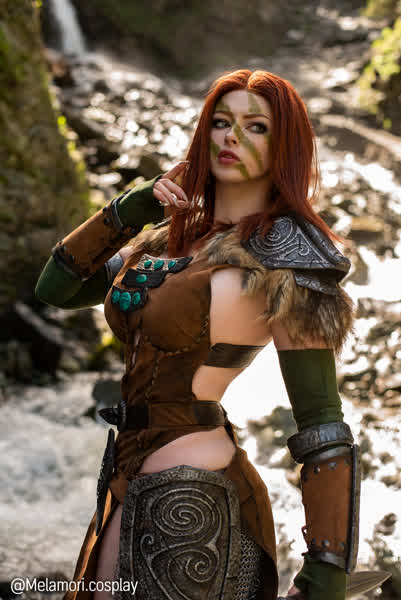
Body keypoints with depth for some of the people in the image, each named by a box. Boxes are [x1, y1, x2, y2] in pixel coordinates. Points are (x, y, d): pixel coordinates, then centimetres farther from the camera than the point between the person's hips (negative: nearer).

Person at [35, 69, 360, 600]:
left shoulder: (284, 255, -13)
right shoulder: (174, 234, 8)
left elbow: (323, 431, -17)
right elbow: (56, 288, 11)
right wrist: (126, 210, -2)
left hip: (193, 502, -7)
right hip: (131, 487, 8)